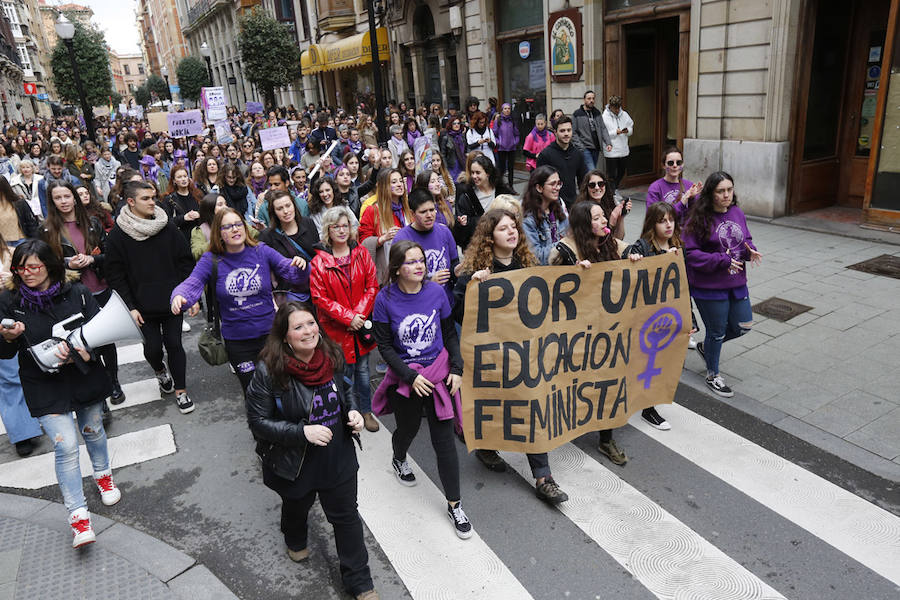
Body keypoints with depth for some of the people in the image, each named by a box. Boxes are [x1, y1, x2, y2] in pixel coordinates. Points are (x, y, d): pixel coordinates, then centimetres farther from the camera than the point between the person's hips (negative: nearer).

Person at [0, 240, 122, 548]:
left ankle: (103, 475, 48)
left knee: (93, 430, 20)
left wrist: (86, 353, -21)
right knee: (65, 446, -8)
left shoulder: (77, 293, -6)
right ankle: (78, 515, 3)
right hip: (45, 387, -1)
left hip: (84, 378, 2)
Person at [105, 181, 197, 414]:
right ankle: (160, 371, 39)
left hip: (172, 301, 1)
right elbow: (115, 276, -3)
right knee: (152, 347, 4)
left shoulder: (168, 228, 0)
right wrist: (130, 307, -9)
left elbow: (186, 263, 3)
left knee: (174, 344, 3)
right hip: (143, 306, -1)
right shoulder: (117, 236, -4)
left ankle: (180, 390, 18)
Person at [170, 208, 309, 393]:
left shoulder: (261, 251, -3)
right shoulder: (211, 260, -5)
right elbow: (192, 284, -15)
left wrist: (299, 267, -29)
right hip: (236, 341, 0)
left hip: (269, 333, 1)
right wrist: (179, 298, -37)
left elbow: (290, 272, -6)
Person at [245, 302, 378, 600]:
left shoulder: (332, 356, -10)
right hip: (295, 463, -2)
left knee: (346, 516, 15)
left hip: (338, 457, 3)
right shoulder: (269, 372, -25)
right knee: (297, 506, 28)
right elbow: (257, 421, -19)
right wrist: (302, 432, -28)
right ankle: (296, 541, 64)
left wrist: (352, 410, -10)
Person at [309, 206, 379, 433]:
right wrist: (347, 317, -16)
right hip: (336, 328, -3)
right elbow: (319, 297, -9)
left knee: (363, 370, 15)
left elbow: (372, 286, 0)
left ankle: (366, 411, 33)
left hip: (361, 324, 3)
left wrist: (360, 314, -12)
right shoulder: (319, 261, -8)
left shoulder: (361, 253, 1)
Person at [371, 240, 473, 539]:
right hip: (404, 375, -1)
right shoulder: (386, 299, -13)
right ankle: (399, 459, 59)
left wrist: (457, 369, -4)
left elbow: (450, 333, 3)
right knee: (408, 428, 22)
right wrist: (410, 376, -14)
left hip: (439, 372, 1)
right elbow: (385, 346, -8)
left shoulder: (436, 292, -8)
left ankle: (454, 505, 17)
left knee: (444, 440, 2)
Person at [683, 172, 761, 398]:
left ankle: (706, 346, 39)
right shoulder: (699, 218, -16)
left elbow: (746, 240, 16)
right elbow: (689, 252, -18)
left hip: (737, 284, 6)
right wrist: (721, 260, -23)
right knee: (717, 330, 7)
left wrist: (750, 251, -7)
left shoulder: (738, 213, 4)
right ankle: (713, 375, 30)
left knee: (743, 326, 13)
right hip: (709, 288, -6)